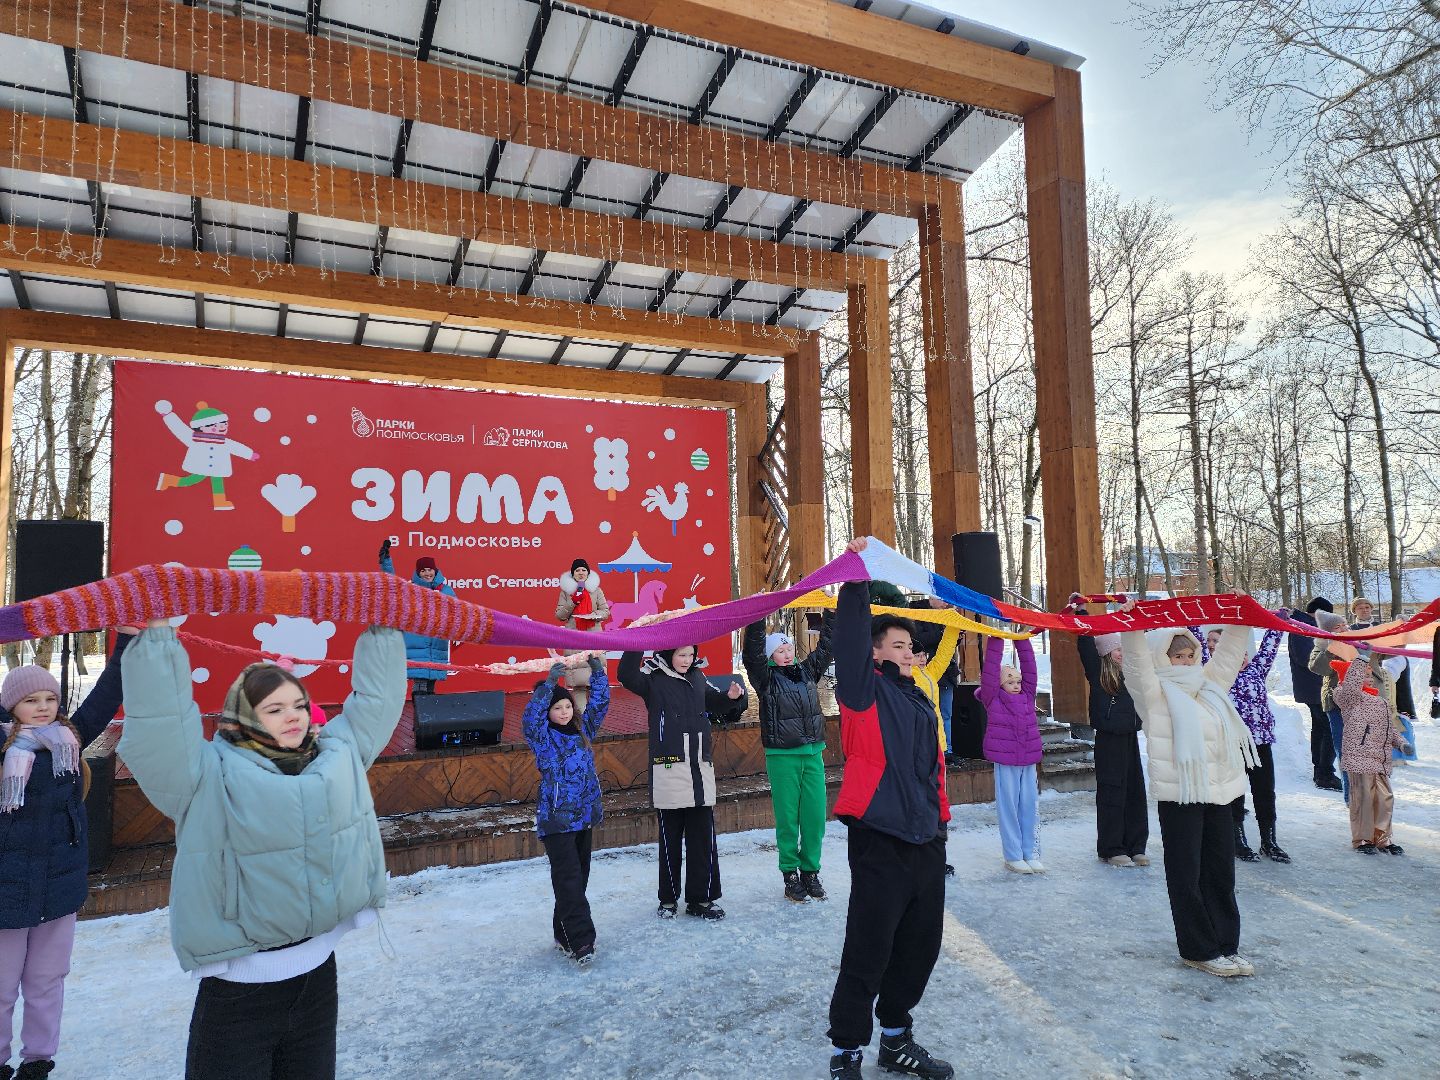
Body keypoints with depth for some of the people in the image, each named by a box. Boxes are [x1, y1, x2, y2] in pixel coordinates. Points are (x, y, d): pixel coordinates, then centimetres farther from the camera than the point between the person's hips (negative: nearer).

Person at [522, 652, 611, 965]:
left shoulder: (582, 730, 8)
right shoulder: (543, 737, -7)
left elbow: (600, 702, 11)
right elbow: (530, 716, -26)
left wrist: (597, 669, 1)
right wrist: (549, 682, -31)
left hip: (584, 817, 6)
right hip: (555, 820, -6)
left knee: (579, 878, 13)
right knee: (568, 880, -8)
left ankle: (565, 935, 25)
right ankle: (581, 941, -7)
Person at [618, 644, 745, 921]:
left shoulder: (697, 677, 10)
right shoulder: (653, 679, -7)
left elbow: (713, 702, 27)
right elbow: (626, 676, -27)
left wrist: (731, 696, 7)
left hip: (701, 769, 5)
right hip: (669, 770, -5)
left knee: (703, 837, 7)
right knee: (670, 838, 6)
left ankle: (701, 898, 18)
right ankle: (669, 898, 22)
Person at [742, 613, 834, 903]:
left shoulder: (808, 671, 11)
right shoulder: (766, 678, -2)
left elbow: (827, 645, 15)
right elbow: (752, 651, -16)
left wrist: (831, 611, 10)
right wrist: (757, 617, -22)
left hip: (813, 754, 4)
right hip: (782, 757, -4)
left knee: (815, 816, 5)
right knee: (788, 817, 2)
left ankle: (810, 871, 20)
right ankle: (790, 875, 15)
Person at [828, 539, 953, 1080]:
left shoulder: (920, 700, 14)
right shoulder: (865, 691, -7)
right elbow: (850, 637, -18)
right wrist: (856, 581, -19)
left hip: (926, 842, 7)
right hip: (880, 843, -7)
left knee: (919, 948, 16)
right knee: (867, 955, -1)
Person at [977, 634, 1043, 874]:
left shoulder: (1027, 696, 9)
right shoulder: (993, 700, -3)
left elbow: (1029, 667, 4)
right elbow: (990, 669, -11)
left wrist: (1022, 639, -1)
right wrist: (996, 639, -12)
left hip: (1029, 761, 4)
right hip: (1005, 762, -4)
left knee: (1030, 807, 10)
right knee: (1009, 808, 3)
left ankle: (1031, 853, 19)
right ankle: (1013, 856, 12)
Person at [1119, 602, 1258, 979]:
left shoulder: (1209, 685, 15)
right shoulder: (1155, 693, -5)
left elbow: (1228, 651, 21)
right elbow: (1137, 661, -21)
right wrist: (1131, 626, -33)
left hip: (1218, 791, 7)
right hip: (1179, 794, -7)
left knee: (1221, 872, 13)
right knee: (1187, 875, 2)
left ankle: (1226, 946, 24)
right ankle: (1200, 950, 12)